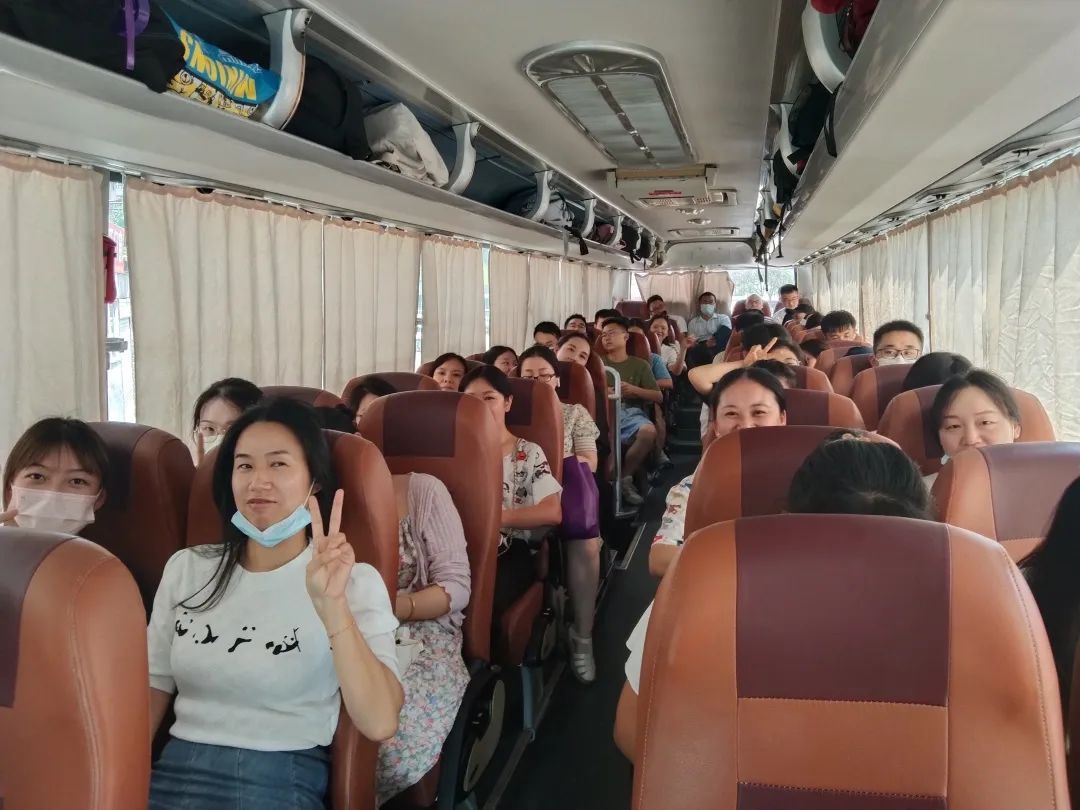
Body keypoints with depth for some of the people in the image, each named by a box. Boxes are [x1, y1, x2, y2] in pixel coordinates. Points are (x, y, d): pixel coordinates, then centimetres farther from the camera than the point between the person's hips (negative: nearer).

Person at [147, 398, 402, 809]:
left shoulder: (354, 580, -4)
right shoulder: (186, 568, 9)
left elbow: (379, 724, -16)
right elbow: (150, 695, 11)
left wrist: (332, 605, -27)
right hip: (172, 773, 3)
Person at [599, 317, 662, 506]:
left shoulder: (640, 365, 19)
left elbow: (659, 397, 12)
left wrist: (635, 390, -4)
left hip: (630, 413, 0)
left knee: (649, 431, -35)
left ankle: (623, 477, -12)